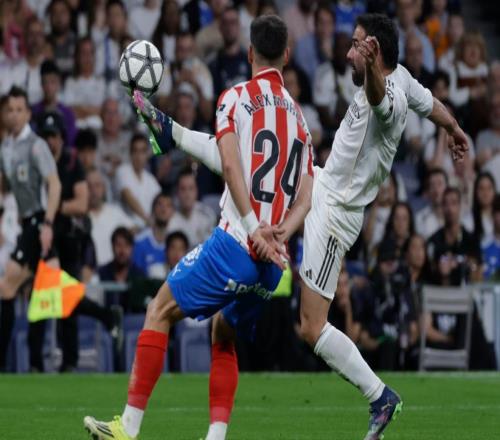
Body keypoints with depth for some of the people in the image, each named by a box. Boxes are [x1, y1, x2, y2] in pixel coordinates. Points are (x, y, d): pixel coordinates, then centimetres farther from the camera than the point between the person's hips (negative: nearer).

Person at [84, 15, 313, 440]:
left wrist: (252, 227, -21)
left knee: (161, 311, 5)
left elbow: (230, 163, -17)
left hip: (234, 244, -6)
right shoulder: (299, 117, 16)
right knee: (224, 335, 22)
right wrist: (276, 234, -4)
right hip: (272, 262, 6)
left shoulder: (236, 98, -1)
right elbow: (305, 198, 10)